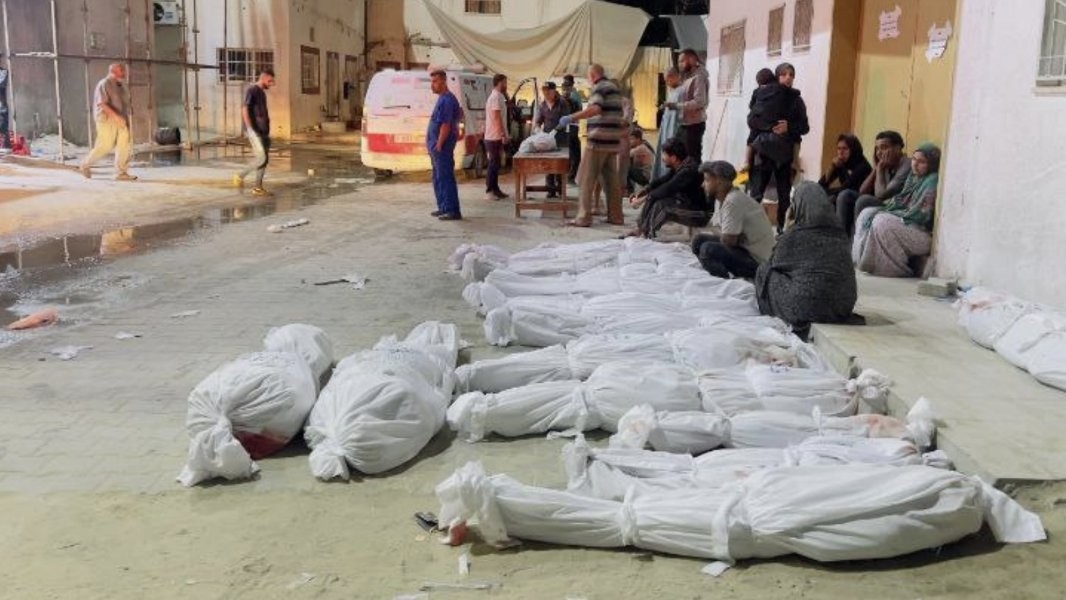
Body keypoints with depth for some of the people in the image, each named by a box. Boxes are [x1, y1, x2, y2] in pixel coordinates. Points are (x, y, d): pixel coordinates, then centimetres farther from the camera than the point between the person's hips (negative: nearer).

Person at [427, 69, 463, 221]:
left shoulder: (447, 100, -16)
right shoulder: (443, 98, 15)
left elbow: (446, 125, -21)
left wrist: (439, 145, -22)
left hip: (442, 146, -10)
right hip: (437, 144, 10)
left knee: (446, 178, -10)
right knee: (439, 178, 14)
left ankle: (453, 211, -9)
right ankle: (443, 207, 21)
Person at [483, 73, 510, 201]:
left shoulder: (497, 96, 16)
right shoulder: (496, 97, -16)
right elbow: (497, 117, -22)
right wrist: (504, 135, -21)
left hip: (495, 136, 10)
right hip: (495, 137, -10)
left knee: (495, 163, 12)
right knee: (494, 164, -7)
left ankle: (495, 189, 17)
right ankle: (490, 191, -5)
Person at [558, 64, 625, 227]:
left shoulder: (599, 87, -9)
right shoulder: (614, 88, 19)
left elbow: (595, 109, -26)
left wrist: (571, 117, -25)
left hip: (599, 140, -9)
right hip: (613, 141, 9)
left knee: (587, 180, -5)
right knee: (611, 179, 11)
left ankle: (584, 218, -6)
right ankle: (615, 216, 12)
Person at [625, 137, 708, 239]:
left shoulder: (688, 170, -26)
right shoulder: (681, 166, 3)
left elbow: (667, 189, -28)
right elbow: (662, 181, 7)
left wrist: (643, 199, -23)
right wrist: (643, 191, -5)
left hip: (700, 214, -10)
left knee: (659, 204, -25)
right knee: (653, 197, 3)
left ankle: (647, 234, -10)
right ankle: (641, 229, -1)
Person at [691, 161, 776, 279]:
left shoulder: (733, 201, -22)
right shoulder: (720, 200, 6)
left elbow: (728, 241, -22)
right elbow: (723, 236, 7)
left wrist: (721, 235, -2)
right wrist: (723, 235, -13)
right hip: (744, 247, 10)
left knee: (708, 249, -26)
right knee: (699, 240, 10)